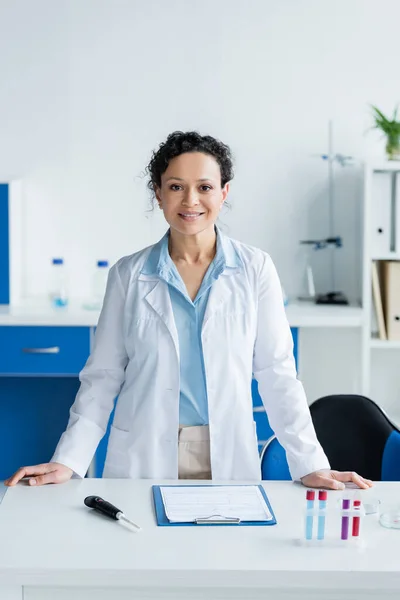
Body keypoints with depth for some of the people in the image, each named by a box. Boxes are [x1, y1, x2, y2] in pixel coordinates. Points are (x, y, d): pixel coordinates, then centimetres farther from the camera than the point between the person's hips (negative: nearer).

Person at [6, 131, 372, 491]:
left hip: (229, 462, 0)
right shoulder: (129, 274, 1)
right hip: (142, 463, 0)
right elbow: (103, 376, 2)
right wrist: (68, 461, -8)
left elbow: (277, 373, 0)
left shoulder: (255, 269, -1)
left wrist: (311, 464, -6)